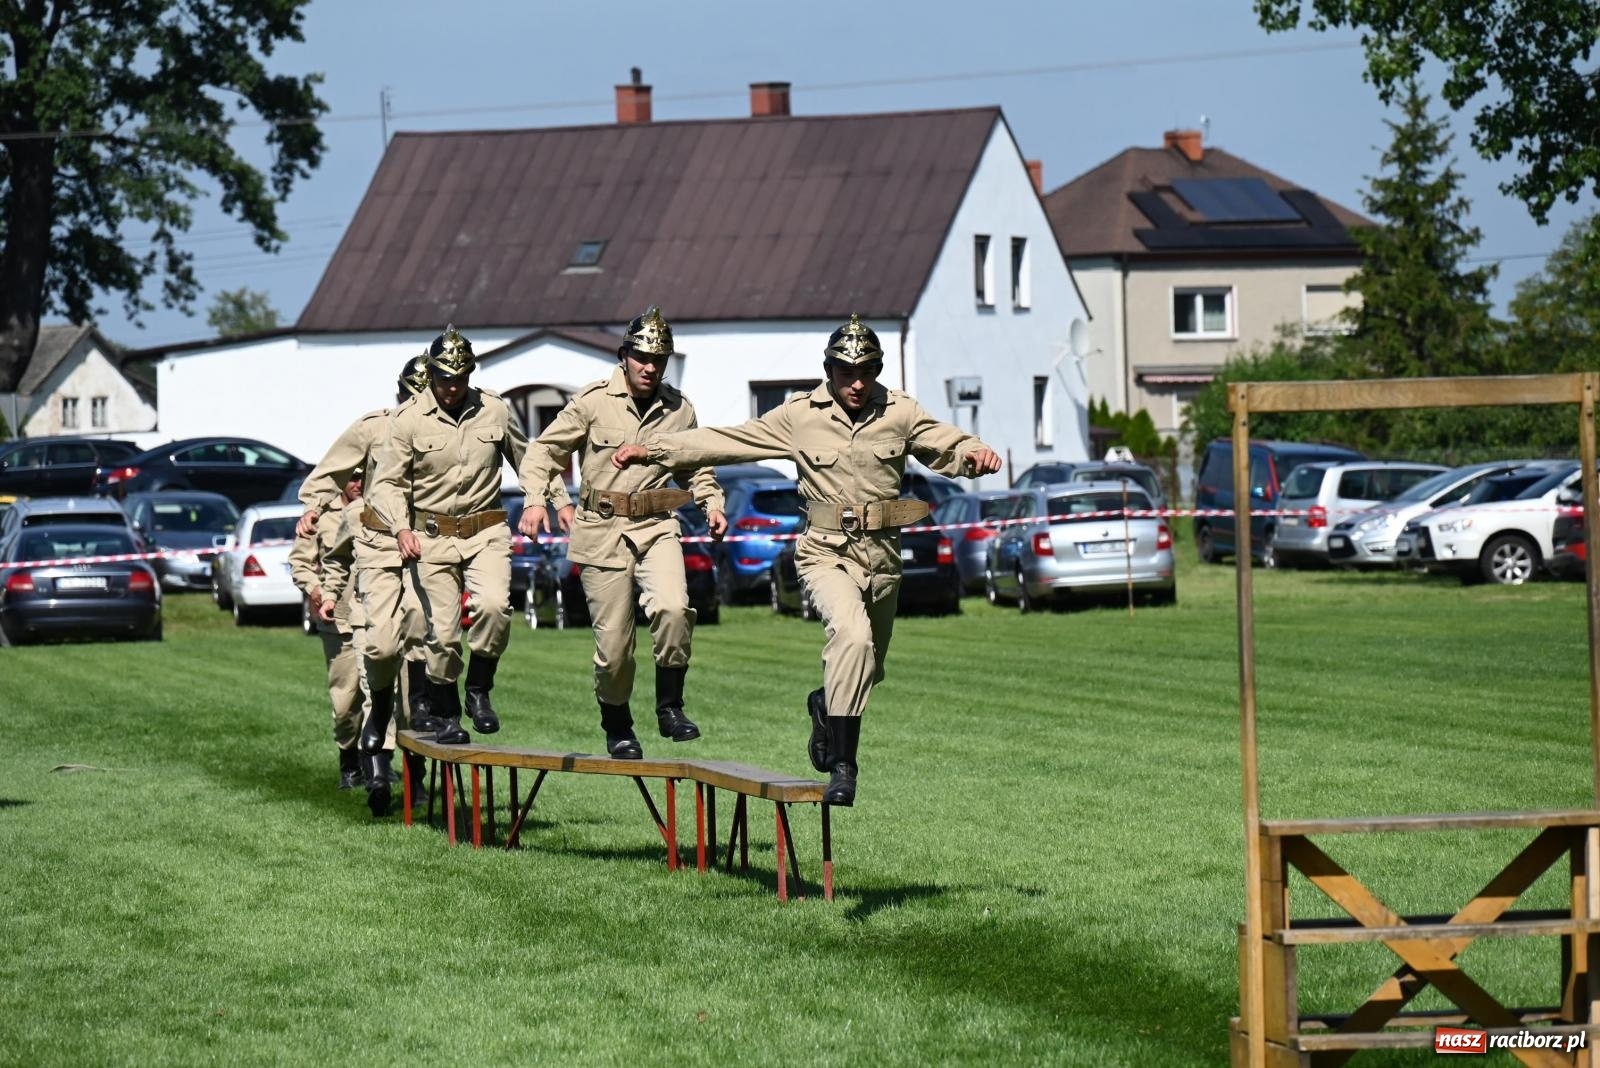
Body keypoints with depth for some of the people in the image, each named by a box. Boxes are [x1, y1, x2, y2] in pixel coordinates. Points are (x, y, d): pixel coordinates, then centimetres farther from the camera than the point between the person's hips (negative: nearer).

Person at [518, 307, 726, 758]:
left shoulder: (679, 410, 7)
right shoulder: (593, 401, -2)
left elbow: (697, 465, 23)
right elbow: (544, 451, 4)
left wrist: (712, 503, 6)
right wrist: (535, 499, -11)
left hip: (657, 526, 2)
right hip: (602, 530, -2)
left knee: (673, 607, -26)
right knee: (613, 641, -2)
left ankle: (670, 706, -8)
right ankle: (617, 726, 22)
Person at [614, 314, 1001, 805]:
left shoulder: (901, 412, 4)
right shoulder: (800, 415, 0)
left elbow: (948, 445, 7)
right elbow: (725, 440, 4)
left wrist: (976, 454, -18)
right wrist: (653, 450, 2)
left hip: (882, 556, 4)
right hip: (827, 552, -4)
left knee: (867, 668, 13)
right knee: (853, 635, -29)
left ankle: (825, 705, 49)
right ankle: (842, 764, -27)